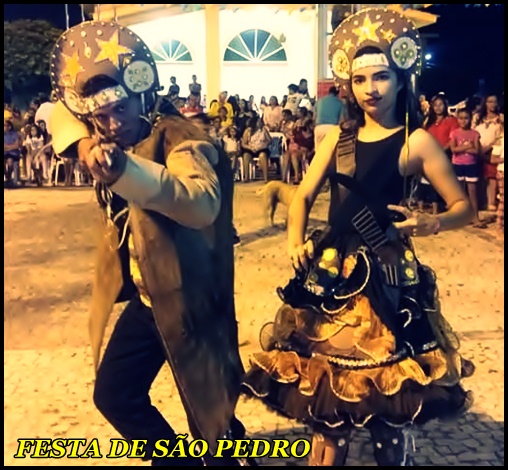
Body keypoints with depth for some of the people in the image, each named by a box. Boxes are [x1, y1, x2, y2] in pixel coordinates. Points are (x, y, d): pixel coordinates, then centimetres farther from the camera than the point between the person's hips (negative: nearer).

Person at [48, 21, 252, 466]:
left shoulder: (181, 138, -21)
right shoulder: (111, 139, 2)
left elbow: (203, 204, -43)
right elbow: (59, 114, 21)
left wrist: (127, 171, -57)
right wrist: (84, 141, 0)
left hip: (189, 303, -8)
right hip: (143, 298, 8)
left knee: (209, 415, 3)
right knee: (114, 394, 18)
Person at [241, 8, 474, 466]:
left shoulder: (415, 142, -5)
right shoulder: (339, 136, 7)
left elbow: (463, 207, -4)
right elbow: (303, 196, 10)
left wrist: (430, 224, -24)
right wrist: (296, 243, -7)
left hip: (384, 276, -4)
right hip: (331, 272, 5)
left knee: (385, 393, 4)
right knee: (324, 382, 15)